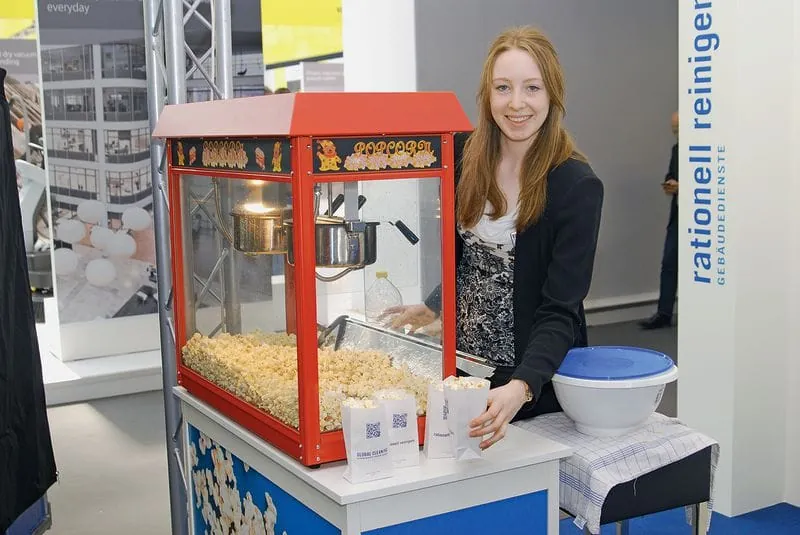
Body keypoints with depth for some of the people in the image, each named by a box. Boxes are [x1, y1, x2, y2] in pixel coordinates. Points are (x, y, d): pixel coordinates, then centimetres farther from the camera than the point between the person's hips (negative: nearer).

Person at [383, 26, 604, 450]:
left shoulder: (576, 185, -20)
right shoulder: (464, 156, -5)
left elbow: (560, 310, -25)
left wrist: (522, 387, -38)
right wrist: (433, 307, 6)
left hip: (536, 378, -4)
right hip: (465, 364, 5)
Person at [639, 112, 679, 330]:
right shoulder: (677, 148, 14)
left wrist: (683, 187, -18)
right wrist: (669, 185, 0)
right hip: (678, 214, 7)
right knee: (668, 263, 3)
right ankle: (664, 313, 6)